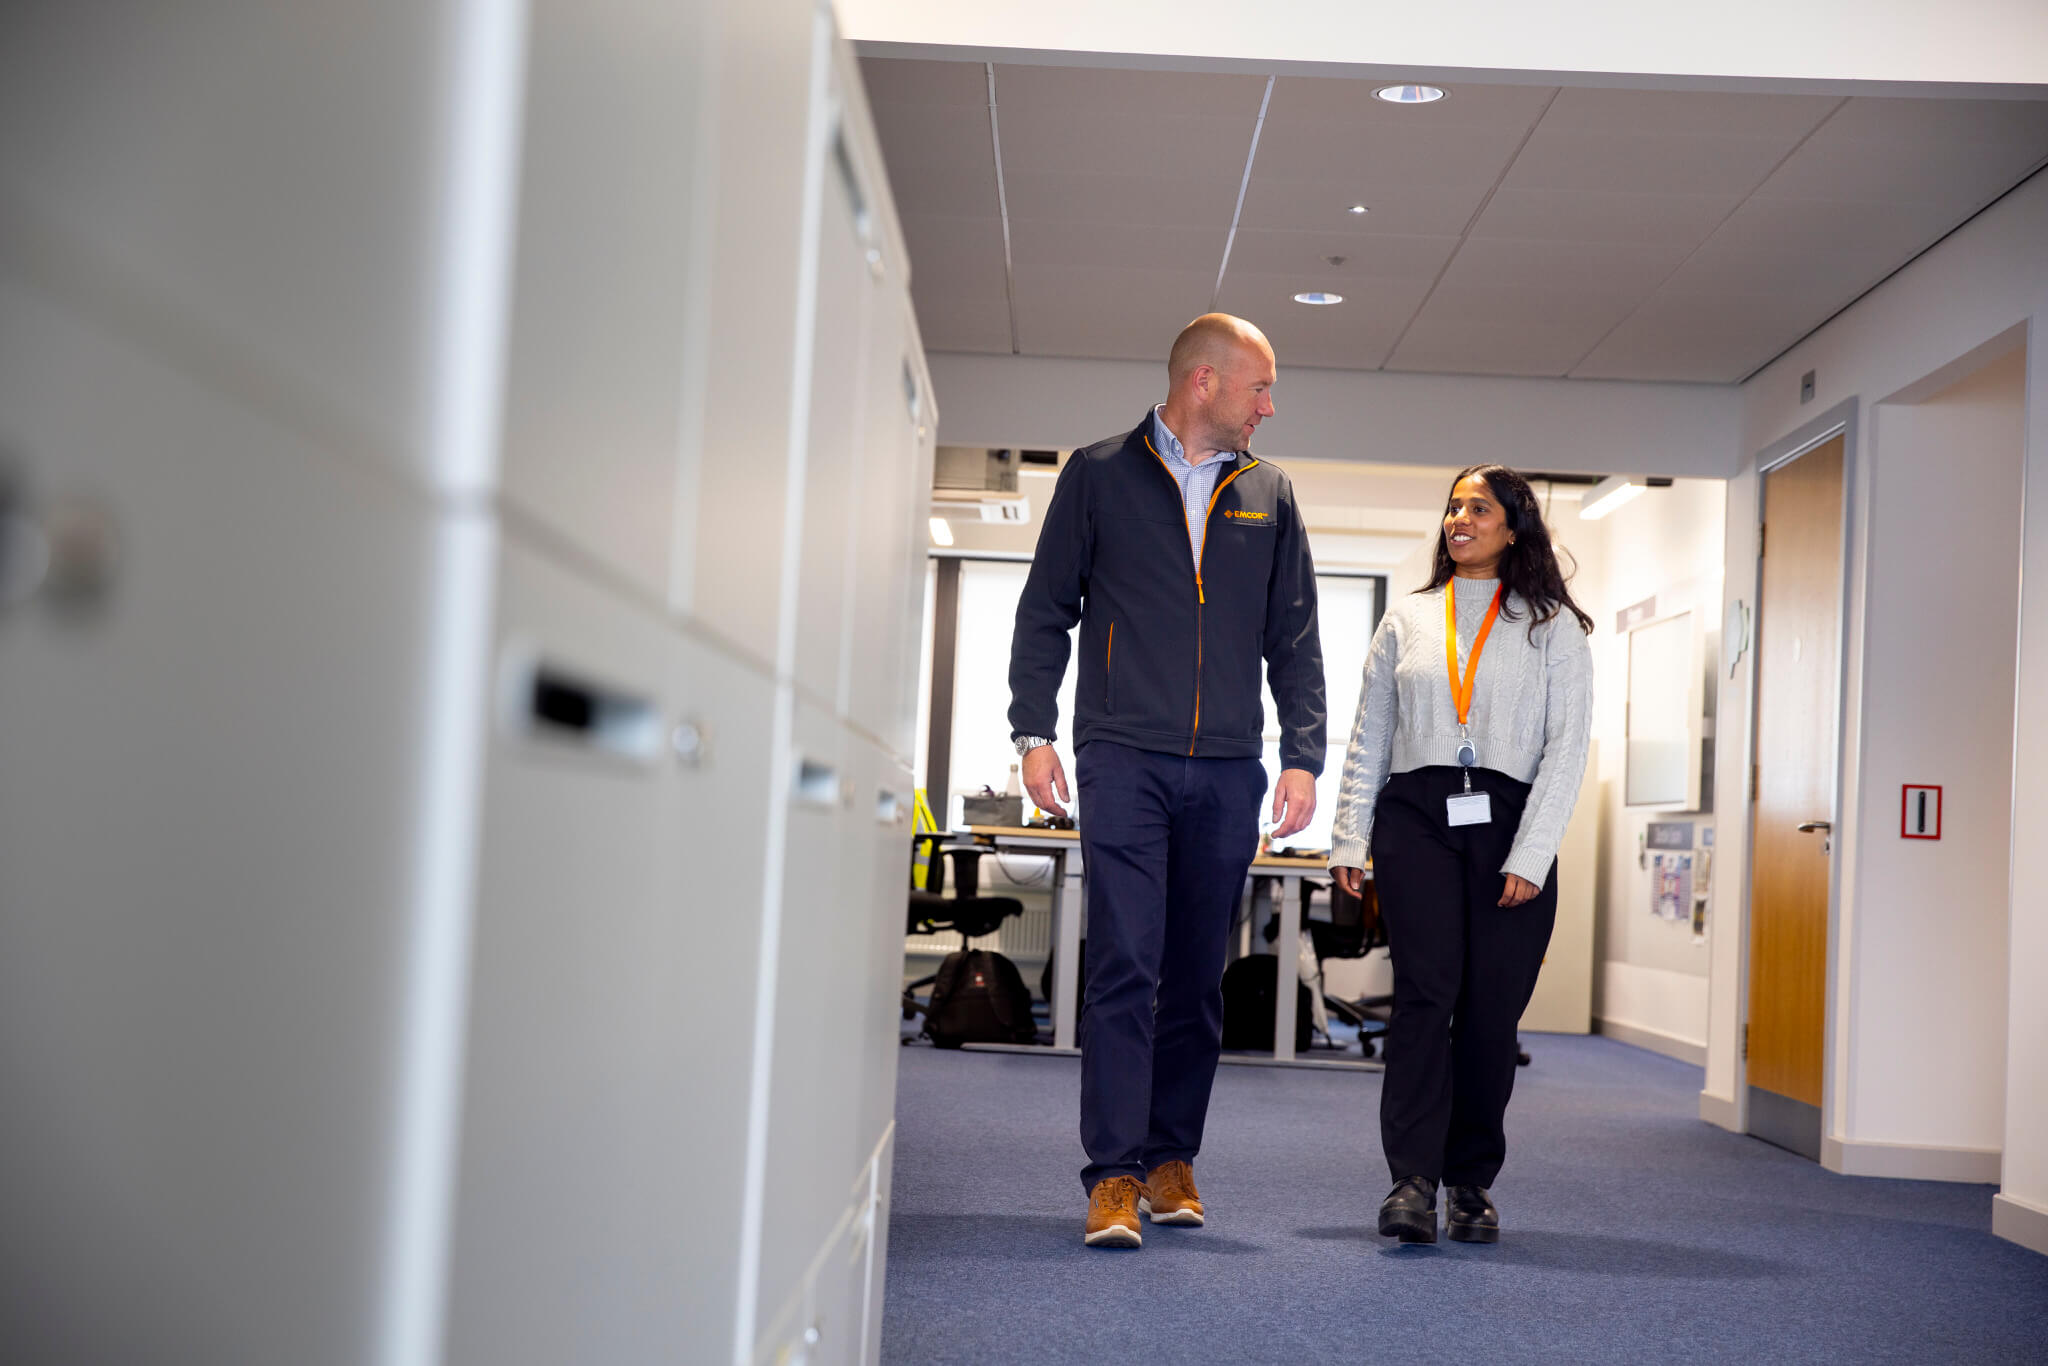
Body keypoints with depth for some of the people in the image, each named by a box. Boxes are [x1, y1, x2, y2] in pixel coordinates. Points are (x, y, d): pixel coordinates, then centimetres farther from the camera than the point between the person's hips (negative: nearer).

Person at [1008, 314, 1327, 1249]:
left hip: (1227, 770, 3)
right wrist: (1034, 731, -3)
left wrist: (1303, 755, 5)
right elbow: (1046, 609, 6)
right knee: (1126, 967, -9)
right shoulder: (1100, 475, 6)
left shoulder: (1268, 495, 15)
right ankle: (1115, 1173, -6)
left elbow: (1295, 637, 15)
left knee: (1197, 975, 7)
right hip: (1124, 759, -3)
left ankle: (1172, 1156, 18)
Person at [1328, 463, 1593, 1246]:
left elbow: (1567, 745, 2)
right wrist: (1349, 837, 7)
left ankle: (1471, 1183, 9)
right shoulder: (1407, 619, 17)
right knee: (1425, 992, -12)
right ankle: (1412, 1181, -14)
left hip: (1508, 825, -1)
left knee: (1491, 1010, -2)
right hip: (1415, 820, 1)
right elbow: (1368, 738, 16)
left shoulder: (1550, 625, 10)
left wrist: (1530, 854, -8)